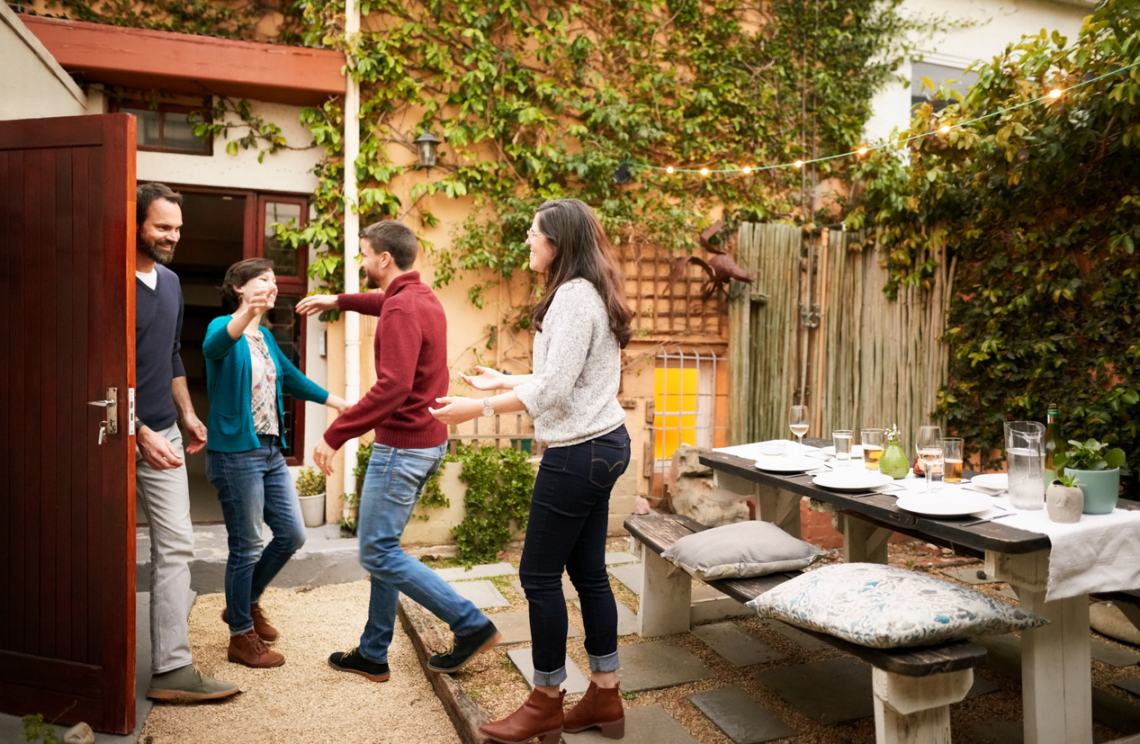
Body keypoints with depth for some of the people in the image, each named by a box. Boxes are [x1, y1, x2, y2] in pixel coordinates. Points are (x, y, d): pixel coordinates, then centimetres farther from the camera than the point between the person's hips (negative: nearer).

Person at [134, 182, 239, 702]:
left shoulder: (170, 282, 12)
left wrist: (188, 414, 17)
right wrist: (141, 435, -20)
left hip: (163, 433, 6)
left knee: (176, 545, 2)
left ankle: (173, 669, 7)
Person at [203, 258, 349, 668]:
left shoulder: (265, 337, 15)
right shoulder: (224, 327, -9)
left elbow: (294, 380, 25)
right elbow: (212, 347, -34)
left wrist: (346, 405, 28)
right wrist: (246, 315, -53)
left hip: (271, 451, 8)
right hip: (236, 452, -8)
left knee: (292, 534, 11)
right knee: (247, 547, 1)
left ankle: (245, 603, 33)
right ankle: (242, 638, 19)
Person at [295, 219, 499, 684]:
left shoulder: (401, 309, -19)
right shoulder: (421, 297, 12)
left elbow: (392, 387, -30)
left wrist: (335, 434, -26)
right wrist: (338, 301, 37)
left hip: (402, 445, -10)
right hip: (428, 441, 10)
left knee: (378, 554, -2)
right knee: (382, 546, 16)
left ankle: (471, 626, 2)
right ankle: (373, 655, 27)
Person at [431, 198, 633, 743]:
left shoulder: (574, 295, -15)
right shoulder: (589, 294, 16)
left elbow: (554, 388, -21)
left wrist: (478, 409, -17)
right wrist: (502, 380, 25)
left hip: (580, 452, -10)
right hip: (601, 445, 10)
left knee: (539, 575, 1)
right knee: (588, 573, 14)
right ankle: (605, 698, 26)